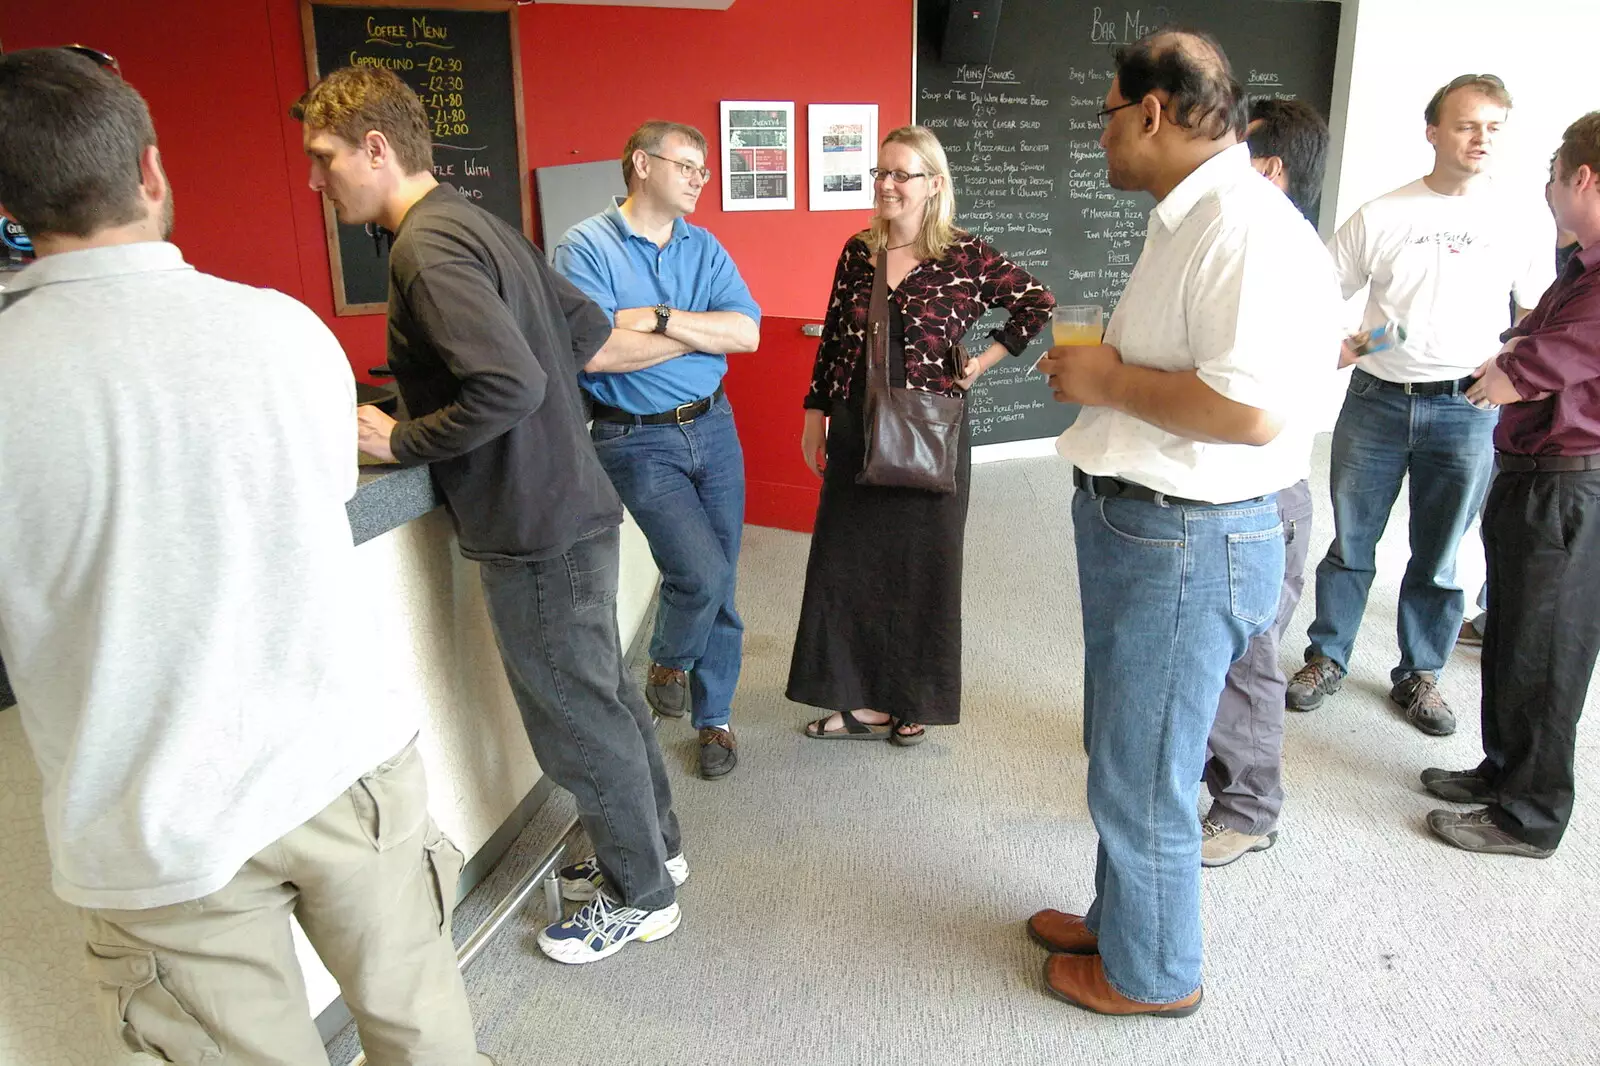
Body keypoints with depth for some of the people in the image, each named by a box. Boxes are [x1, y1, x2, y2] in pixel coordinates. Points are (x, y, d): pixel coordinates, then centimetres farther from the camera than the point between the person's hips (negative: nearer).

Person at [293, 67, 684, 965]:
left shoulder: (428, 247, -17)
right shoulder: (480, 225, 12)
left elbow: (509, 385, -28)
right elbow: (587, 325, 18)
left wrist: (401, 441, -15)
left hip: (536, 527, -10)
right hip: (573, 502, 10)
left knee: (576, 718, 6)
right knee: (604, 695, 21)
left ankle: (639, 897, 25)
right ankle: (653, 848, 40)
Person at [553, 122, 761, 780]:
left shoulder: (705, 248, 9)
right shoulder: (586, 247, -7)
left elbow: (747, 332, -4)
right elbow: (596, 352, -21)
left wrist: (661, 318, -17)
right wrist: (700, 332, -11)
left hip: (713, 427, 5)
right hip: (637, 438, -5)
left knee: (719, 583, 8)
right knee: (701, 571, -16)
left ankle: (713, 718, 27)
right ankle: (668, 663, 19)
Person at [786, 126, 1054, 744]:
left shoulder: (965, 256, -6)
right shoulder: (858, 252, 6)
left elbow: (1039, 305, 0)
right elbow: (831, 338, 10)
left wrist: (985, 359, -5)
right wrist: (815, 414, 9)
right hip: (855, 432, 4)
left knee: (922, 565, 7)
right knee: (850, 560, 6)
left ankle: (913, 703, 23)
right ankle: (865, 700, 20)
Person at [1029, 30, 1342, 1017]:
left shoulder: (1248, 228, -20)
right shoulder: (1187, 220, 15)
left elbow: (1252, 407, -30)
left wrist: (1110, 381, -19)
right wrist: (1099, 371, 9)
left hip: (1187, 542, -11)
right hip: (1136, 523, 11)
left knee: (1142, 777, 6)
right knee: (1125, 754, 24)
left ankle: (1151, 973, 30)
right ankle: (1119, 921, 44)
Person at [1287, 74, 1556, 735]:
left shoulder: (1520, 225, 5)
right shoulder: (1380, 217, 3)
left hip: (1465, 412, 0)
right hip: (1376, 401, 0)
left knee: (1438, 558, 8)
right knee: (1350, 543, 8)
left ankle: (1419, 675, 24)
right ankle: (1327, 659, 23)